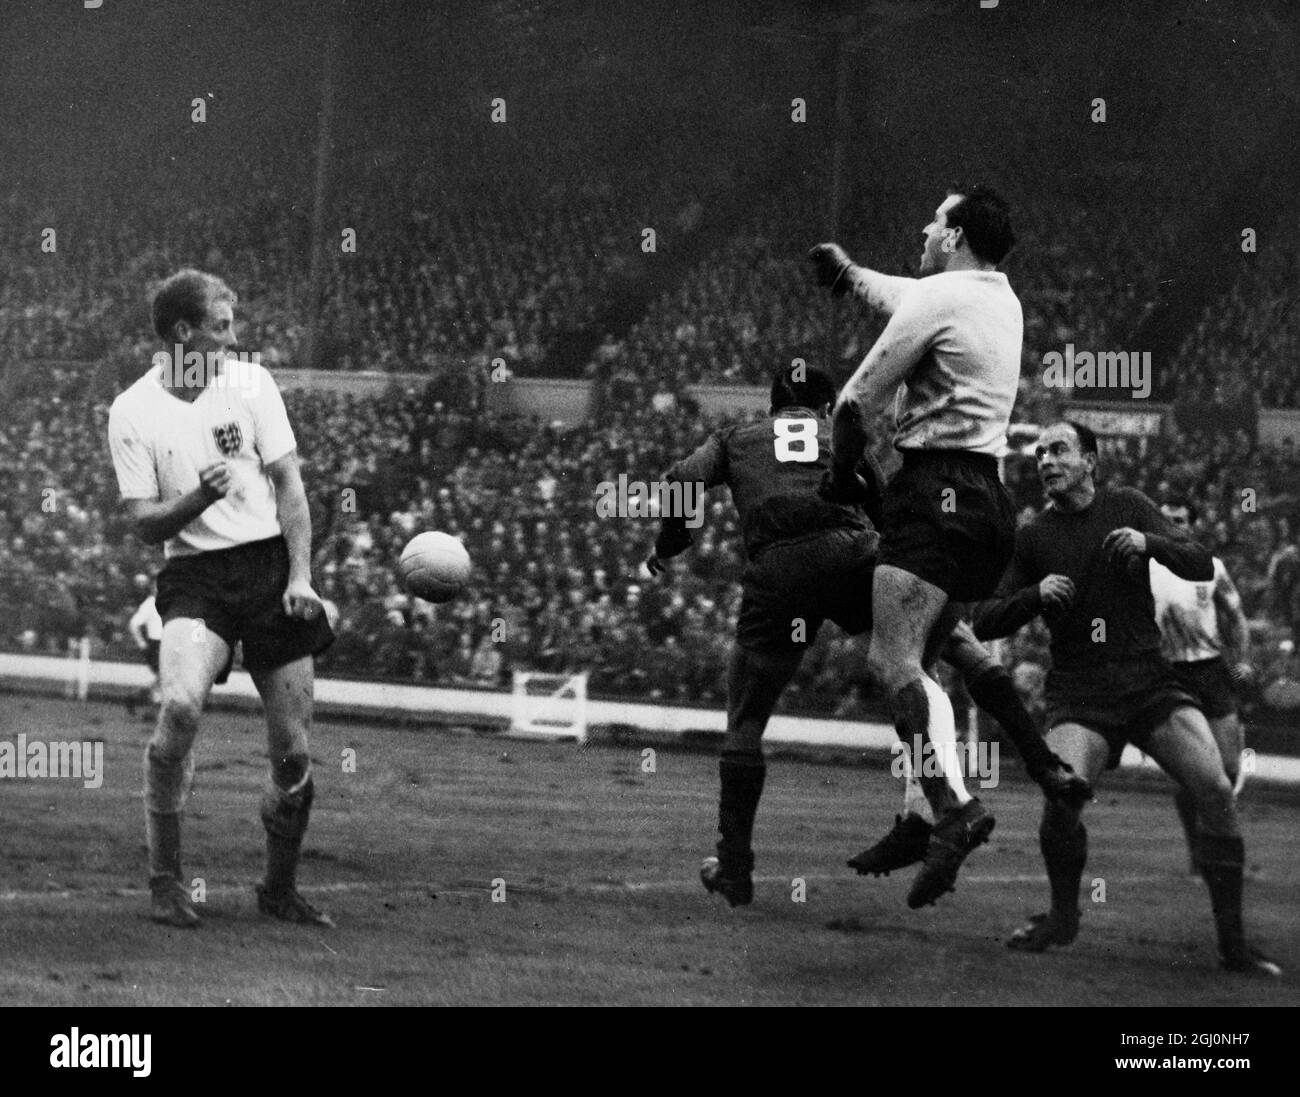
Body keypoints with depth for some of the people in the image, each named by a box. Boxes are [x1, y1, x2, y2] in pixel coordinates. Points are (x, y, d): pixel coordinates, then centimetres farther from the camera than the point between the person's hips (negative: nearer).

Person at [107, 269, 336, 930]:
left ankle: (280, 889, 21)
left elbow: (288, 484, 6)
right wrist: (200, 497, -20)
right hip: (194, 577, -3)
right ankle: (164, 880, -15)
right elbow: (144, 524, -1)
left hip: (269, 564, 3)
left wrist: (300, 576, -4)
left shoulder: (250, 383, 5)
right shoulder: (132, 412, 0)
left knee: (293, 754, -1)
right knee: (180, 707, -29)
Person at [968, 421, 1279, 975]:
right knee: (1060, 798, -25)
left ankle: (1232, 940, -8)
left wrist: (1149, 542, -15)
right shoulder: (1032, 538, 6)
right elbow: (983, 622, 6)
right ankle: (1063, 915, 3)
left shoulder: (1127, 507, 8)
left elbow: (1202, 567, 4)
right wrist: (1036, 594, -12)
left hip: (1149, 678, 1)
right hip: (1079, 694, -1)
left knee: (1215, 789, -17)